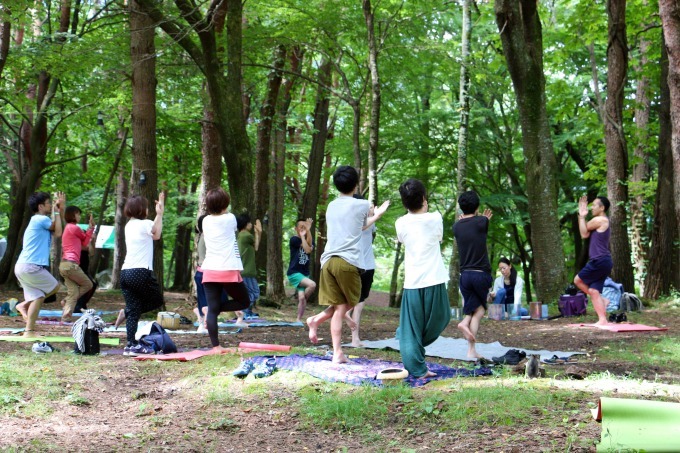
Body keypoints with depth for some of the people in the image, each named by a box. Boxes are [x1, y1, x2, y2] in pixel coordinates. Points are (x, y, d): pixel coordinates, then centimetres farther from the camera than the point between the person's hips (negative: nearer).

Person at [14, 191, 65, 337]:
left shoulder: (38, 221, 22)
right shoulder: (42, 219, -8)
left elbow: (55, 231, 23)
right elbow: (58, 232, -2)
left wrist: (61, 209, 20)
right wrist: (56, 212, 6)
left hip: (22, 267, 9)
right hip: (31, 266, -9)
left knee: (37, 297, 5)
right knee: (54, 287, 7)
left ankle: (29, 331, -2)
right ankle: (24, 305, 3)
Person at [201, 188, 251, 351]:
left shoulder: (206, 221, 7)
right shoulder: (230, 219, -1)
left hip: (209, 271, 3)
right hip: (229, 270, -3)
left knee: (212, 309, -1)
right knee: (244, 302, 15)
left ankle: (216, 346, -12)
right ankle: (217, 308, -8)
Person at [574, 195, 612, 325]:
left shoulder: (600, 220, -10)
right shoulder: (602, 222, 21)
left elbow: (584, 231, -1)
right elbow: (585, 234, 17)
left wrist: (582, 216, 13)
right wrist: (582, 216, 14)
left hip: (600, 261, -10)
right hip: (602, 262, 10)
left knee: (578, 280, 0)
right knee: (593, 291, 4)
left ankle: (602, 300, 2)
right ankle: (603, 320, -3)